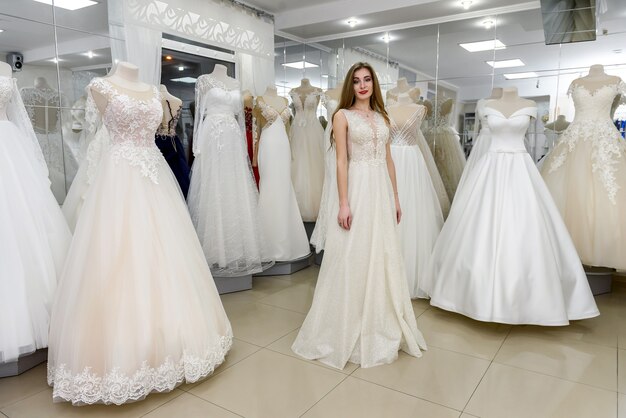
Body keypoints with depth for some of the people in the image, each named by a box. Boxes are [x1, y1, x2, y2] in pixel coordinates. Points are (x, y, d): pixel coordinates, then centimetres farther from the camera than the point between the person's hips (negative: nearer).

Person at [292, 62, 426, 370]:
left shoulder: (382, 117, 15)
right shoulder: (343, 115, -1)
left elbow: (388, 159, 15)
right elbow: (341, 161, -8)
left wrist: (395, 197, 12)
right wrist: (343, 203, -15)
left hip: (381, 191, 6)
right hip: (358, 189, -5)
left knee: (384, 258, 10)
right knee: (354, 259, 0)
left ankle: (381, 327, 27)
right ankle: (350, 330, 16)